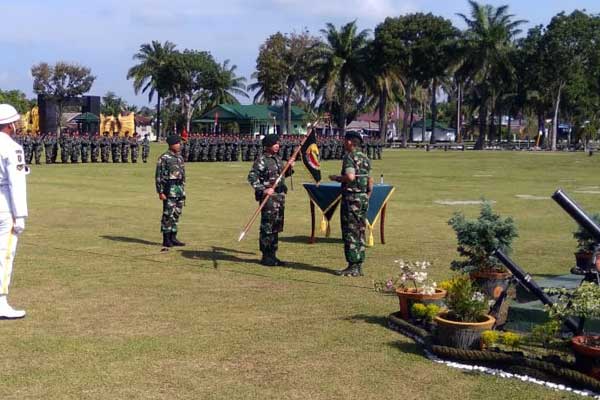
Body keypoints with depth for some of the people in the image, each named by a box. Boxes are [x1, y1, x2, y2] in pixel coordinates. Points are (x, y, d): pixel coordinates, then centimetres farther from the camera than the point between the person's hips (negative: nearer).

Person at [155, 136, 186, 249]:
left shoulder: (180, 158, 14)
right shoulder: (164, 158, -10)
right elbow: (159, 176, -12)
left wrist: (183, 190, 17)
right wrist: (160, 192, -15)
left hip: (180, 189, 8)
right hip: (170, 189, -8)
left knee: (176, 214, 10)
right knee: (168, 215, -3)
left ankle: (173, 238, 18)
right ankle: (166, 239, 3)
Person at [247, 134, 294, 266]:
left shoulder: (278, 158, 14)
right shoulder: (261, 160, -11)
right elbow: (252, 177, -17)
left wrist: (289, 168, 6)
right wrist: (263, 190, -24)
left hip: (280, 196, 8)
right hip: (269, 197, -8)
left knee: (276, 227, 12)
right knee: (267, 227, -4)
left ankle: (272, 255, 21)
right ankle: (266, 257, 3)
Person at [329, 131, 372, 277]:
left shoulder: (349, 157, -12)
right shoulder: (365, 158, 14)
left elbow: (350, 177, -25)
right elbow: (370, 181, 16)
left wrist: (336, 178, -9)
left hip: (351, 198, -8)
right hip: (363, 198, 8)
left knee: (350, 233, -4)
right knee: (360, 233, 11)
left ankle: (353, 267, -4)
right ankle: (359, 266, 15)